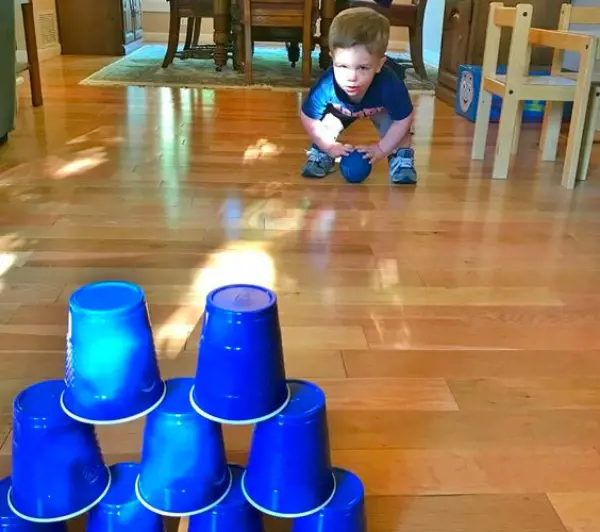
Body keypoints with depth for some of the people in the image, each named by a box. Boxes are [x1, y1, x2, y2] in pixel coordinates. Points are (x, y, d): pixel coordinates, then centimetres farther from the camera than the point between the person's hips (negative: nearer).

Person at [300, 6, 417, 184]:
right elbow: (309, 118, -26)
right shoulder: (326, 86, -44)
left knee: (392, 121, -24)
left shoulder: (390, 85, -47)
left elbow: (403, 121, -31)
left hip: (379, 109, -1)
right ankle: (320, 154, 11)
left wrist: (380, 150, -30)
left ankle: (402, 158, -1)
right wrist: (330, 146, -26)